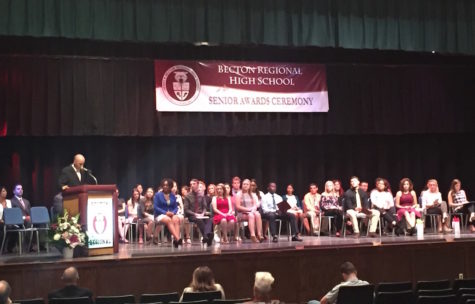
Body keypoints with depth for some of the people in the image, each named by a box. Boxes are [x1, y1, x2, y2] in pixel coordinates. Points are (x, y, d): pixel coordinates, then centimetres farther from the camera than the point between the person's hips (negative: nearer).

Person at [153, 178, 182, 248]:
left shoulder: (173, 196, 16)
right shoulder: (157, 195, 5)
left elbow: (176, 207, 12)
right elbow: (155, 207, -4)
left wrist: (173, 212, -12)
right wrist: (165, 213, -16)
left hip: (171, 214, 3)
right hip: (160, 215, -3)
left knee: (176, 219, -33)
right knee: (169, 220, -37)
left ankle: (176, 240, -48)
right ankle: (178, 238, -50)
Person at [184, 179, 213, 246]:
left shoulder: (201, 196, 16)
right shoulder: (187, 197, 6)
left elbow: (204, 207, 14)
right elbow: (186, 209, 1)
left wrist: (203, 213, -8)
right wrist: (194, 214, -13)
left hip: (201, 215, 3)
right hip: (191, 215, -3)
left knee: (209, 220, -33)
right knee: (199, 221, -38)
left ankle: (207, 234, -59)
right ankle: (205, 236, -52)